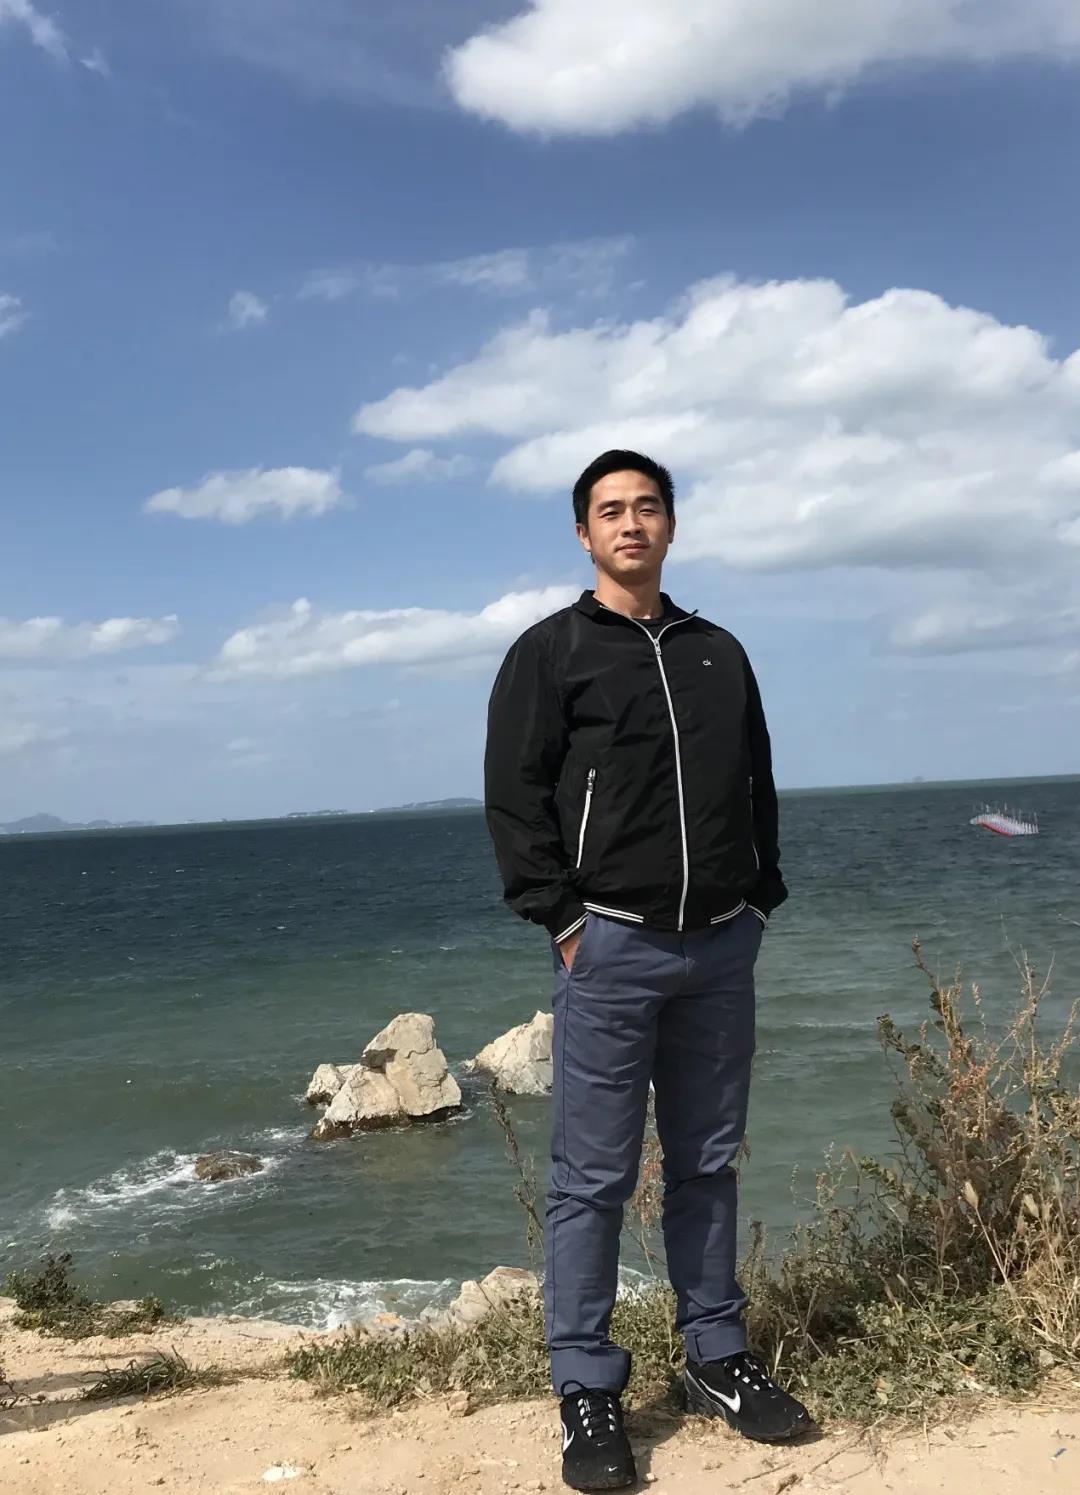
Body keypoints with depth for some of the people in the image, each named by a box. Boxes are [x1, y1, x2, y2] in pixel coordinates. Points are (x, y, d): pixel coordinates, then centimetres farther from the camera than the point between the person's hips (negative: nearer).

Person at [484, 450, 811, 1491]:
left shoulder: (718, 653, 16)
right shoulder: (551, 653, 1)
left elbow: (757, 787, 18)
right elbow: (514, 795, -5)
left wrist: (760, 899, 8)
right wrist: (562, 921, -11)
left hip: (720, 946, 5)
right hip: (612, 946, -4)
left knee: (707, 1164, 13)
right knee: (594, 1177, -1)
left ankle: (718, 1361, 25)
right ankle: (587, 1391, 9)